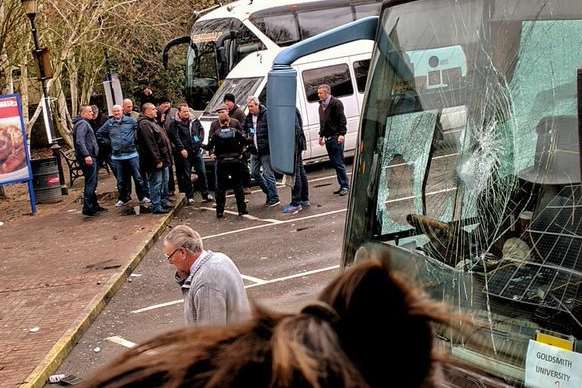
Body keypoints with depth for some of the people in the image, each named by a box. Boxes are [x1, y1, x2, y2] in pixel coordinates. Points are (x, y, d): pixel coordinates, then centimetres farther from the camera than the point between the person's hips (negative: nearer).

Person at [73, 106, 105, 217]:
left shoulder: (85, 123, 21)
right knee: (90, 183, -11)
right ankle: (87, 208, -11)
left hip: (90, 157, 11)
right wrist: (86, 155, -32)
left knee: (92, 183, 17)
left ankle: (94, 205, 26)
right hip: (87, 158, -11)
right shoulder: (82, 124, -13)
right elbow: (79, 141, -25)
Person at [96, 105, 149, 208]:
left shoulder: (130, 121, -2)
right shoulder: (109, 123, 4)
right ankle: (123, 198, 22)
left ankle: (142, 197, 14)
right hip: (117, 156, 2)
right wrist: (108, 142, 5)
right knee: (121, 180, 10)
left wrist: (135, 140, -1)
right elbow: (99, 134, 13)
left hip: (132, 154, -2)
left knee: (138, 177, 3)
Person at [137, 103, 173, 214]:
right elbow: (150, 144, -24)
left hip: (162, 159, 11)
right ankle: (156, 207, -1)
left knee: (164, 182, 19)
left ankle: (164, 201, 31)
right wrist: (157, 160, -24)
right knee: (156, 183, -6)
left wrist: (166, 157, 21)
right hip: (155, 161, -11)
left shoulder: (152, 122, 18)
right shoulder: (144, 125, -18)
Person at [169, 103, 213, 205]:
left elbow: (201, 130, 15)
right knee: (186, 175, 3)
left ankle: (205, 194, 10)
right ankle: (189, 196, 10)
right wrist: (182, 149, -15)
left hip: (196, 151, 3)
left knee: (202, 173, 3)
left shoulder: (195, 121, 12)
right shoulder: (175, 124, -1)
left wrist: (199, 141, -1)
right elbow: (175, 138, -8)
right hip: (185, 153, -3)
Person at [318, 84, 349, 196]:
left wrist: (342, 134, -19)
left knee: (338, 162, -9)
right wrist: (321, 135, 25)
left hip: (336, 137, -8)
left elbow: (342, 120, -12)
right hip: (328, 138, 8)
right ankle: (342, 185, 15)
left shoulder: (336, 103, -8)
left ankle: (345, 186, -3)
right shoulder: (321, 105, 17)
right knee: (334, 163, 9)